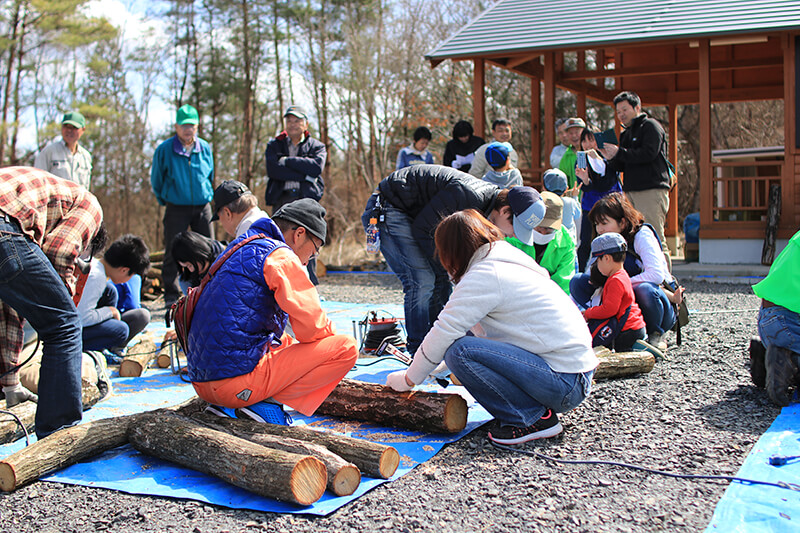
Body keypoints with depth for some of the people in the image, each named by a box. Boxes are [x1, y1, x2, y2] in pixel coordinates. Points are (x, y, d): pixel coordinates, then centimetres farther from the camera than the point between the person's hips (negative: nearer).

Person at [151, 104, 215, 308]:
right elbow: (156, 180, 8)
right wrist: (164, 200, 13)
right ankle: (171, 296, 8)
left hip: (202, 207, 3)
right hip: (176, 208, -2)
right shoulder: (165, 150, -6)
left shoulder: (205, 148, 3)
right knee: (173, 253, -2)